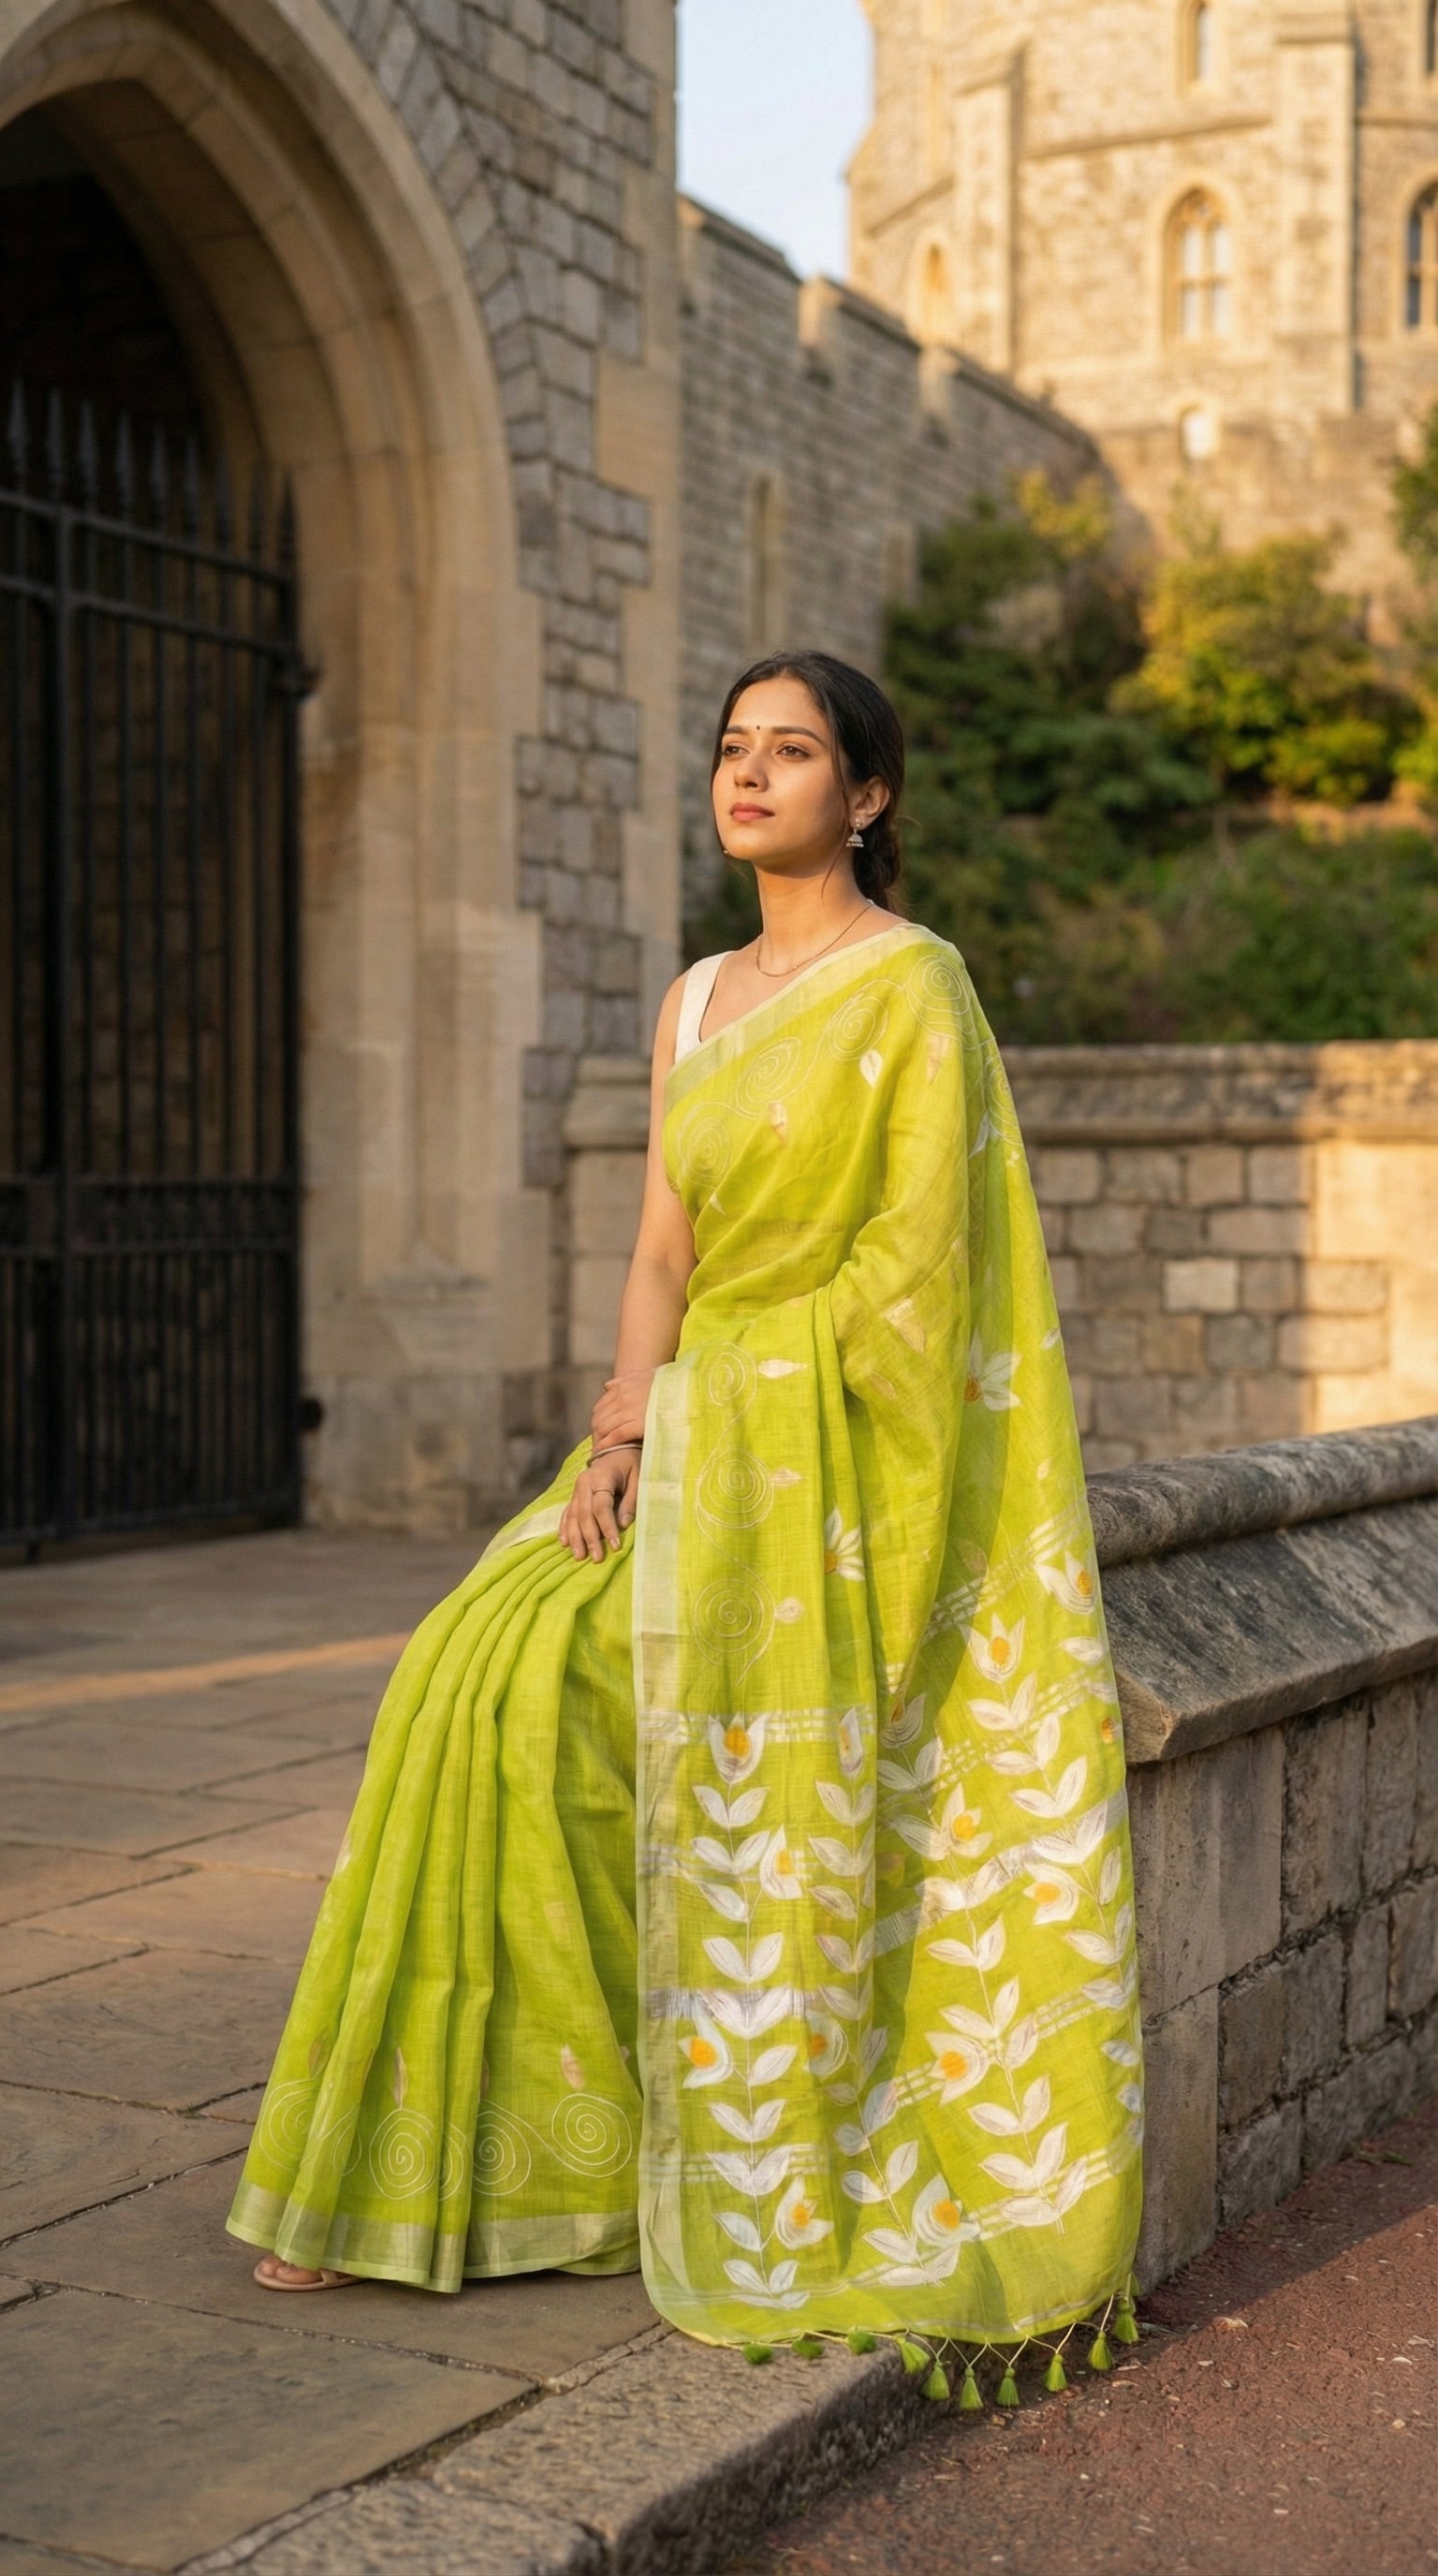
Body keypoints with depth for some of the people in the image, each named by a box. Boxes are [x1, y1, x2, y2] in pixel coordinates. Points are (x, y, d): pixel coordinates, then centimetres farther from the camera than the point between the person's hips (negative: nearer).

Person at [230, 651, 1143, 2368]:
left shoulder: (911, 985, -6)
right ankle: (421, 2172, 0)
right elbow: (663, 1260, 11)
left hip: (830, 1453, -6)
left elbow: (914, 1262, -13)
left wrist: (715, 1424, -14)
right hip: (699, 1434, 7)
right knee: (491, 1678, -9)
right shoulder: (695, 1005, 15)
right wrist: (620, 1435, -5)